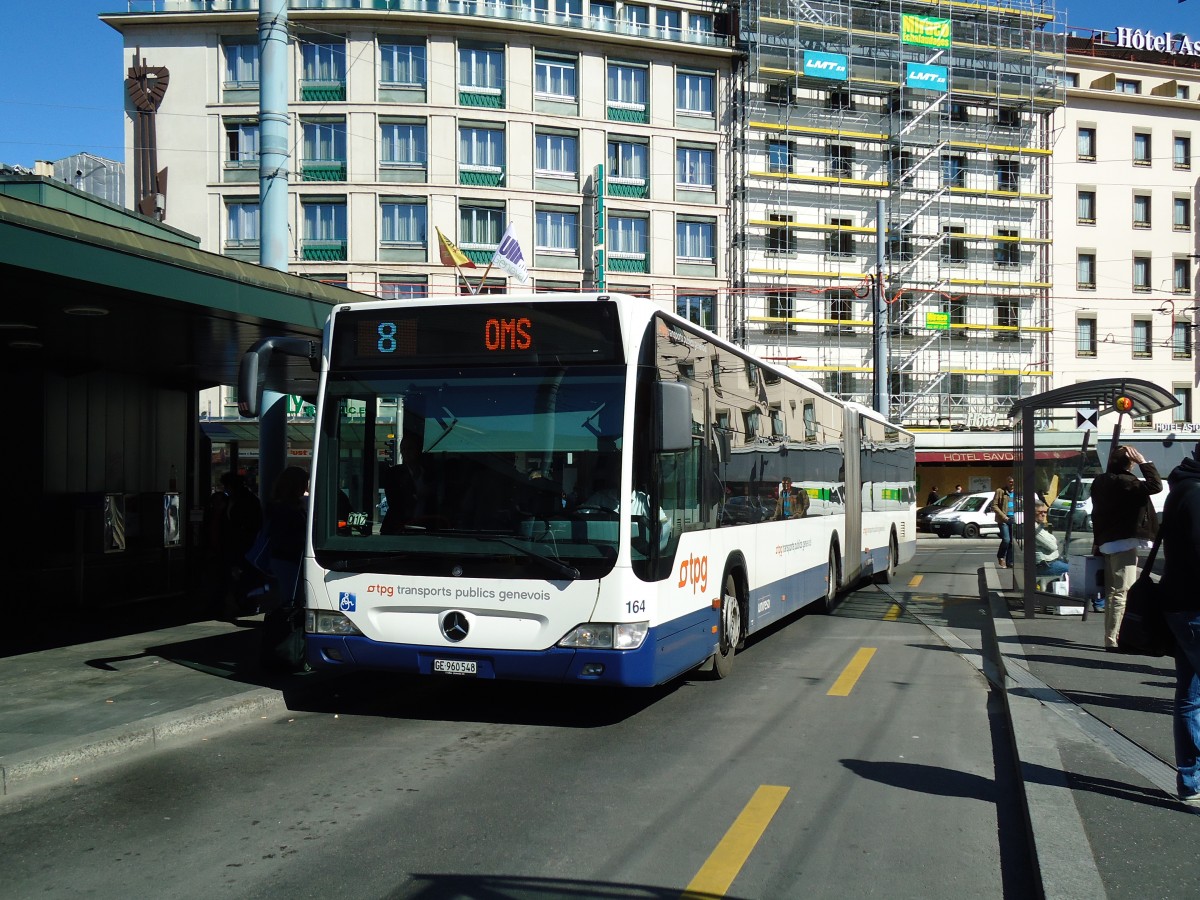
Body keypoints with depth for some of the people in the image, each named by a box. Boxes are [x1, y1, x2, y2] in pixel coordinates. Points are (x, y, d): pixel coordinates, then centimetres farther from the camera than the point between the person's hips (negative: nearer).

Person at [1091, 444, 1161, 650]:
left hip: (1107, 542, 9)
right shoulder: (1123, 482, -18)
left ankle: (1110, 637, 19)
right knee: (1122, 594, -8)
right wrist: (1143, 462, -14)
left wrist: (1097, 541, 22)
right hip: (1124, 543, -9)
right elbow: (1155, 485, -23)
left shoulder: (1100, 482, 9)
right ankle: (1113, 639, -10)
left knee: (1112, 593, 14)